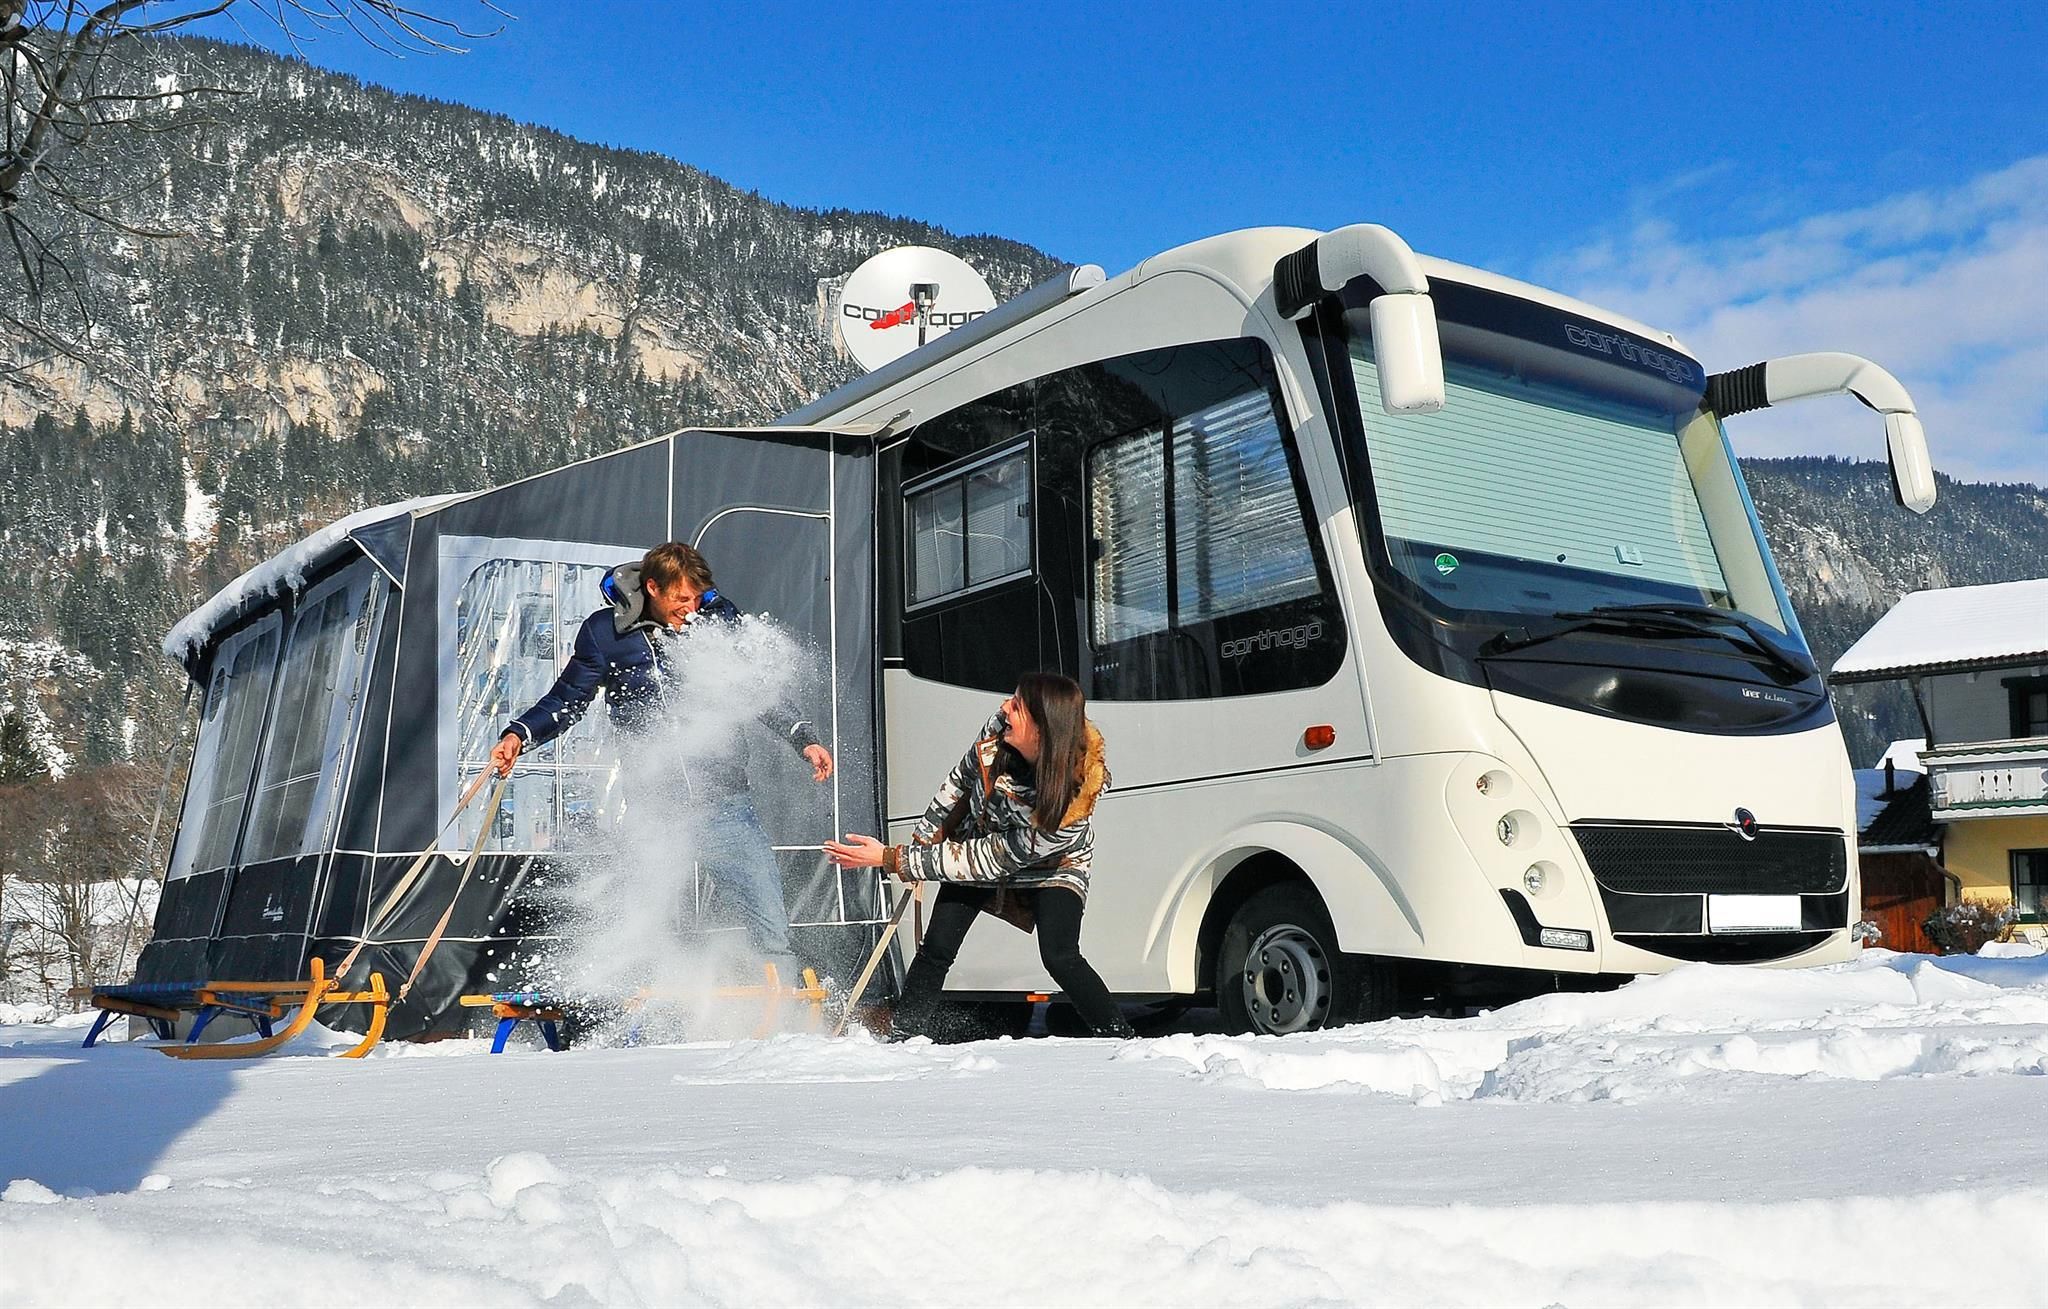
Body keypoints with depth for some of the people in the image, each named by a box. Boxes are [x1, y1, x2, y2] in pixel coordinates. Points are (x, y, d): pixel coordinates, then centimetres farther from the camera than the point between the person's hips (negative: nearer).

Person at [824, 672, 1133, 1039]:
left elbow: (988, 861, -33)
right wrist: (925, 836, 3)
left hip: (1052, 867, -4)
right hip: (978, 839, 4)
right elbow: (961, 779, -6)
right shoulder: (1000, 728, -30)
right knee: (936, 949, -5)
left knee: (1059, 958, -22)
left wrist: (891, 859, -32)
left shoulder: (1071, 806, -42)